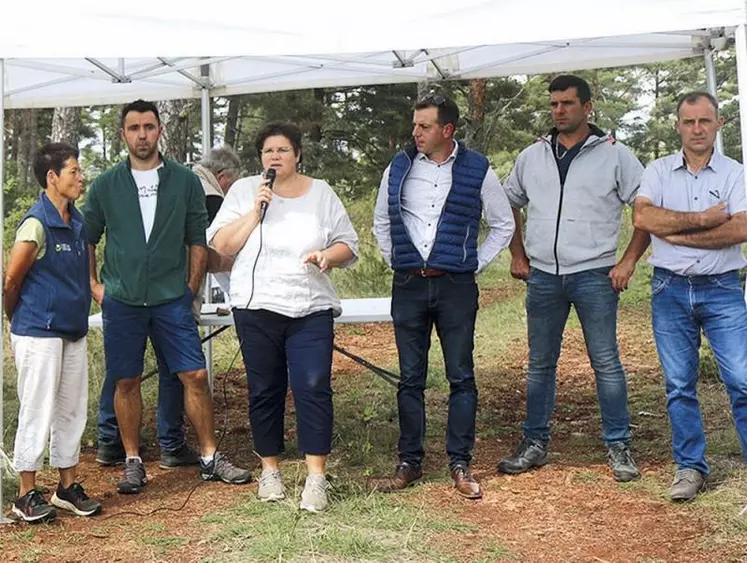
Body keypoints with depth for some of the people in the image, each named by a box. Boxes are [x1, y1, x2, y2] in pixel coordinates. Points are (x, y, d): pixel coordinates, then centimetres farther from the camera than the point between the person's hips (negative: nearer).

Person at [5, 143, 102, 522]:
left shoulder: (77, 221, 8)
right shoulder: (36, 224, -16)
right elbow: (11, 280, -11)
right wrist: (19, 320, 3)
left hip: (73, 331, 8)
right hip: (39, 334, -8)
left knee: (72, 411, 12)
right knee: (37, 413, 0)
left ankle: (68, 487, 24)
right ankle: (27, 495, 11)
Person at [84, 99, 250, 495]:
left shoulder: (184, 181, 4)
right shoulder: (106, 186, 4)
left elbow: (198, 238, 8)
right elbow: (86, 239, 12)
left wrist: (191, 287, 3)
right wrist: (93, 285, 5)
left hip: (172, 299, 0)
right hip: (121, 300, 0)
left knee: (195, 375, -2)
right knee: (126, 382, 4)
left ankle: (210, 458, 10)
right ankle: (132, 462, 17)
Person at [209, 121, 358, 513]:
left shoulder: (321, 193, 9)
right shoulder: (244, 190, 7)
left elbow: (348, 244, 10)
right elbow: (220, 245, -1)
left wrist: (328, 255, -12)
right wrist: (256, 211, -10)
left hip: (311, 309, 0)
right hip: (257, 308, 0)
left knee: (313, 388, -9)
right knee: (265, 391, 7)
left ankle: (316, 477, -4)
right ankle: (270, 469, 22)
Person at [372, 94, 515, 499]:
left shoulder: (477, 170, 0)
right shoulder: (398, 168, 6)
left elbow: (503, 225, 10)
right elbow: (381, 222, 20)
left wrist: (475, 265, 4)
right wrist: (397, 262, 10)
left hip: (456, 287, -2)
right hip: (408, 286, 2)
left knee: (461, 377, 1)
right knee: (410, 378, 6)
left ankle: (460, 465, 10)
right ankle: (409, 462, 15)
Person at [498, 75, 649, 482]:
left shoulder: (614, 155, -1)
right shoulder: (532, 156, 10)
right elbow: (509, 205, 21)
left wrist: (629, 261, -7)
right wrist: (518, 255, 12)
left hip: (594, 276, -3)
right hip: (543, 277, 4)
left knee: (606, 363, 0)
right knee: (540, 364, 10)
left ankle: (618, 447, 10)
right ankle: (535, 444, 20)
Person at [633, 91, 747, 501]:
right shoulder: (659, 171, 6)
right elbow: (643, 217, -12)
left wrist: (676, 234, -12)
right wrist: (703, 218, -12)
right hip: (670, 290, 2)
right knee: (679, 385, 7)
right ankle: (690, 466, 18)